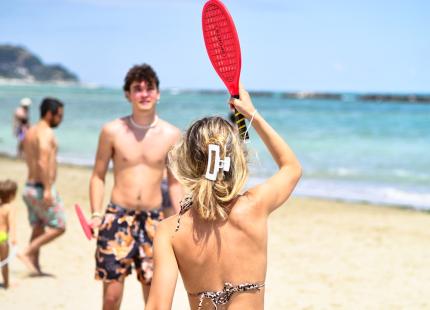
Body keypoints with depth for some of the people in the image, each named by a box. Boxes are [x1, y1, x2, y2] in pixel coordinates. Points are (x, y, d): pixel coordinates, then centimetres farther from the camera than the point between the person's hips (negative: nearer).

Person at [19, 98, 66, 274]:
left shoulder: (30, 132, 14)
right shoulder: (46, 132, -15)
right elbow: (43, 162, -26)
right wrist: (48, 189, -29)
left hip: (30, 187, 9)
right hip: (42, 188, -9)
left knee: (38, 229, 14)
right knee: (59, 227, -2)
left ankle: (35, 266, 14)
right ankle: (27, 253, -5)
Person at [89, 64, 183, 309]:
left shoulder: (171, 135, 1)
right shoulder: (112, 131, -3)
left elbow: (174, 183, 8)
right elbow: (98, 176, 5)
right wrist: (96, 214, -4)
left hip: (153, 219, 1)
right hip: (118, 216, -1)